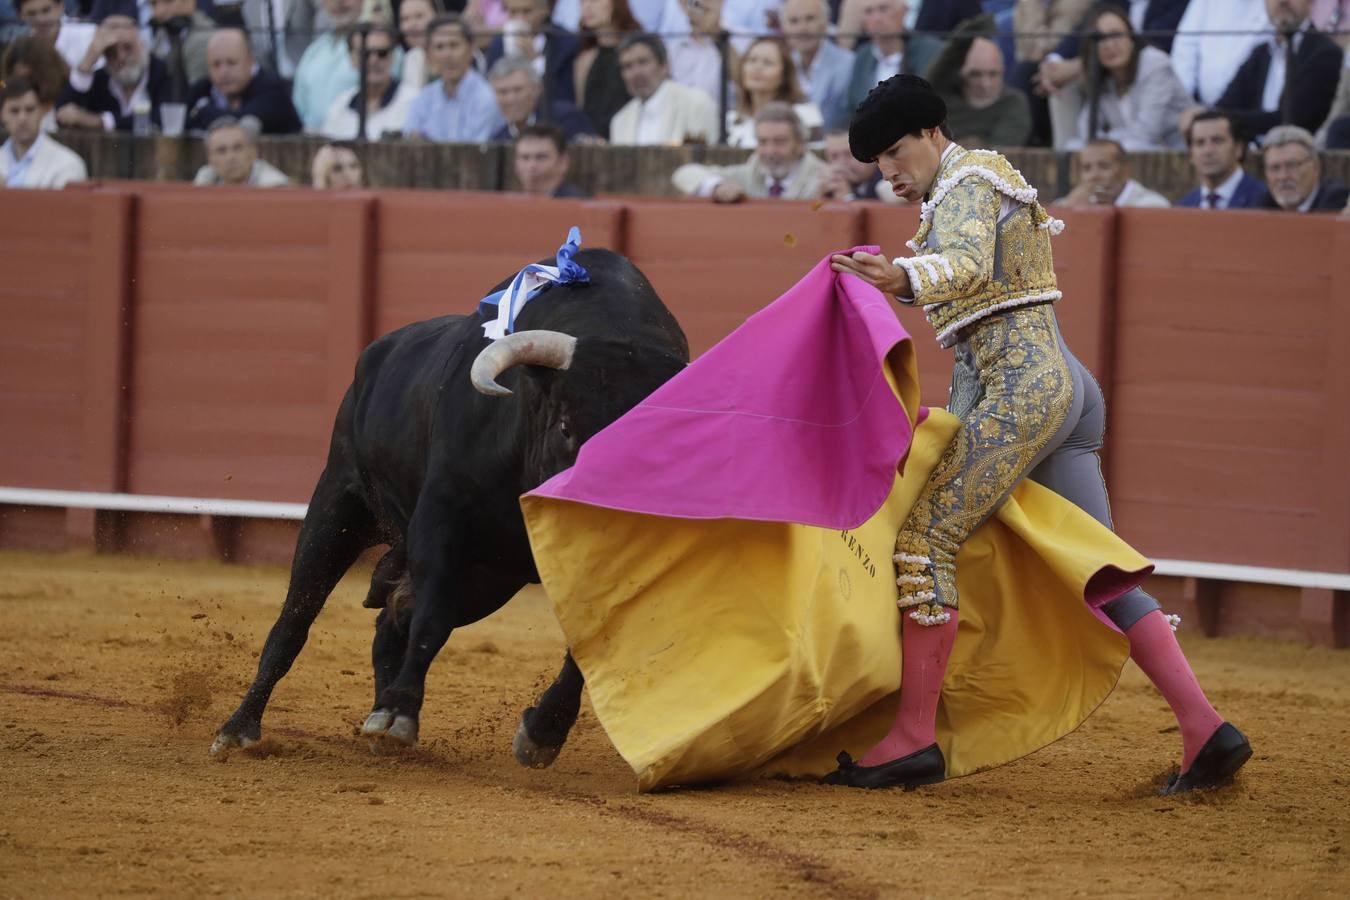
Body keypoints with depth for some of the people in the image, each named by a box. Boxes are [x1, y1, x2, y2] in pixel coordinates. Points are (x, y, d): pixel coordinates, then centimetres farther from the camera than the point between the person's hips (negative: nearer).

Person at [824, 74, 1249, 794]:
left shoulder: (965, 184, -6)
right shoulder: (990, 186, 26)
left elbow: (967, 265, -27)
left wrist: (903, 280, -46)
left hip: (1020, 386, -10)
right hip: (1066, 386, 10)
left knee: (924, 539, -12)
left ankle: (913, 739, -16)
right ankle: (1205, 730, -3)